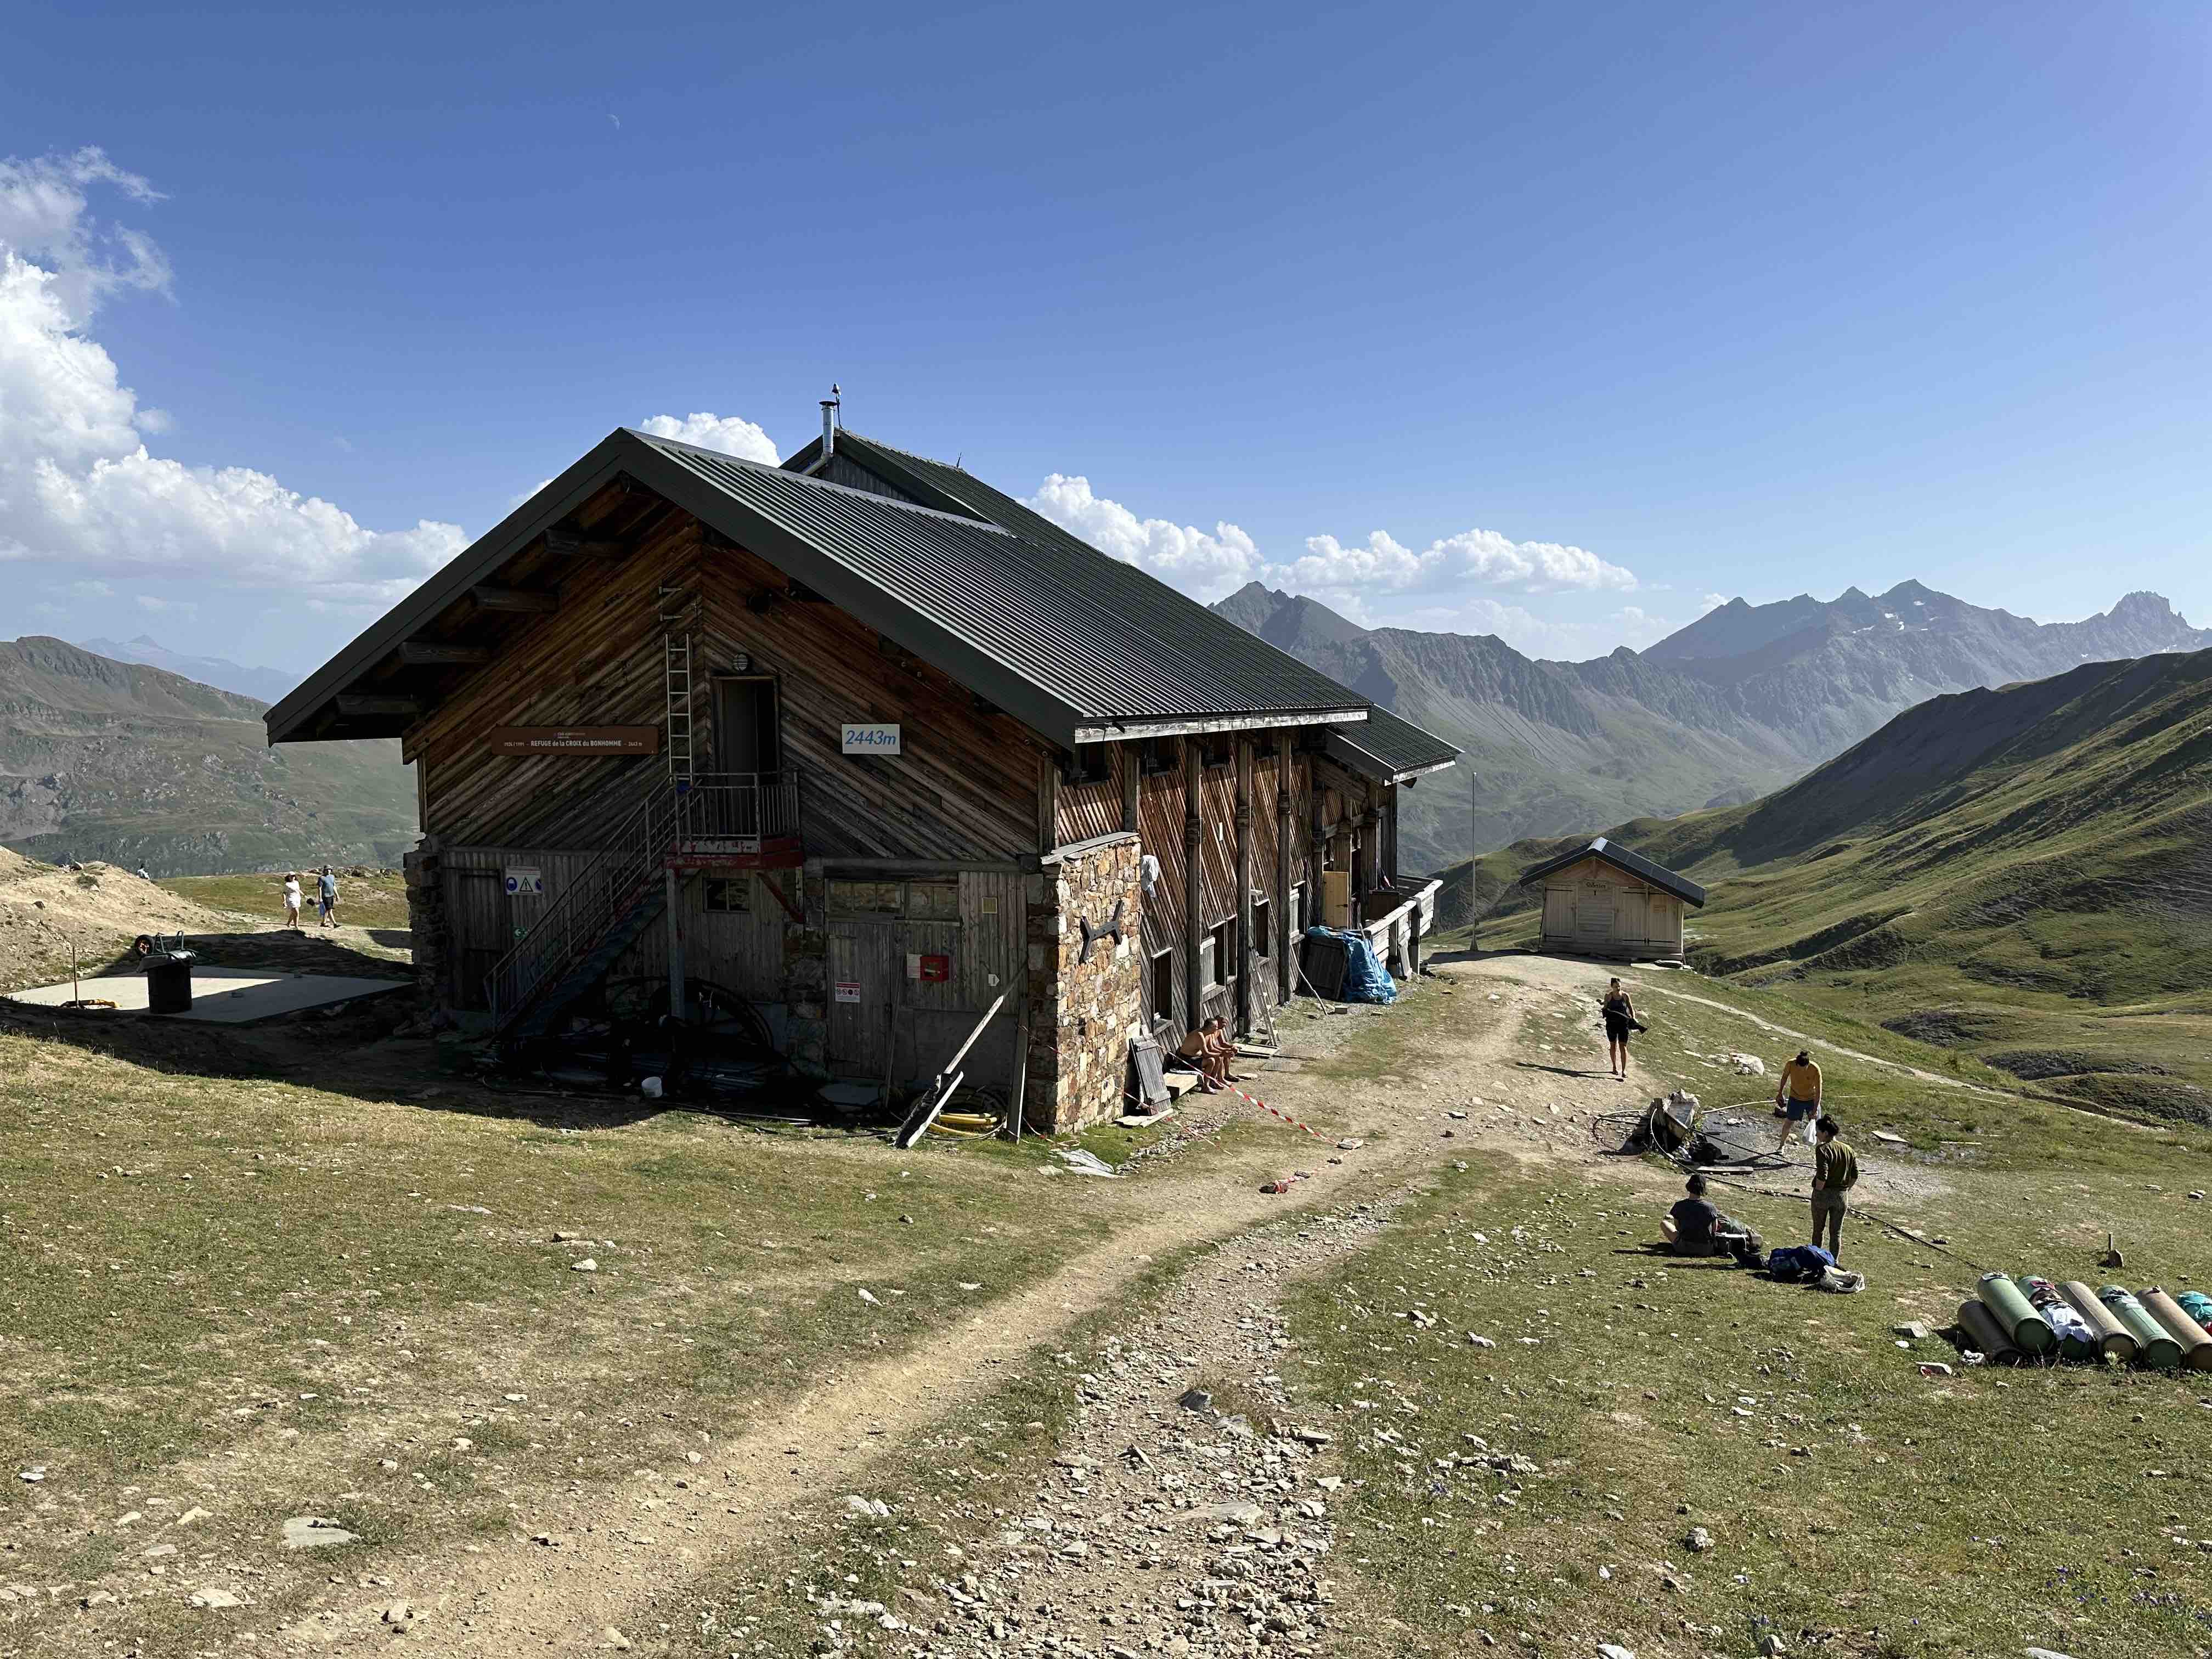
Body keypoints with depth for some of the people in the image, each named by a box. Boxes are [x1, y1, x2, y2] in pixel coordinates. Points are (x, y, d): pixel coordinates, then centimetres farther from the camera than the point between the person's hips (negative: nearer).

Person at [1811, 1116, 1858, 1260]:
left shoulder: (1823, 1149, -17)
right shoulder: (1849, 1150, 3)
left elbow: (1822, 1176, -23)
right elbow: (1855, 1176, 5)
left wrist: (1818, 1193, -10)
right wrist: (1845, 1189, 15)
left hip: (1823, 1194, -5)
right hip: (1841, 1195, 5)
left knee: (1818, 1230, 13)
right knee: (1836, 1232, 13)